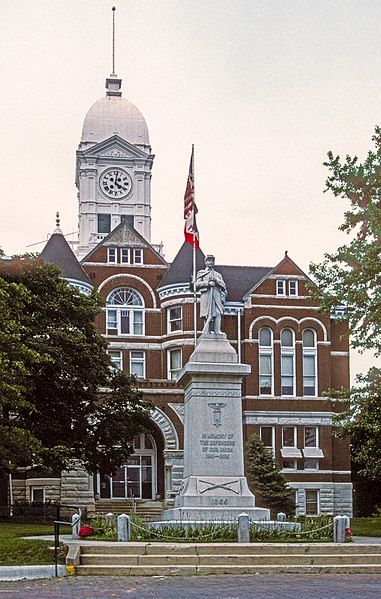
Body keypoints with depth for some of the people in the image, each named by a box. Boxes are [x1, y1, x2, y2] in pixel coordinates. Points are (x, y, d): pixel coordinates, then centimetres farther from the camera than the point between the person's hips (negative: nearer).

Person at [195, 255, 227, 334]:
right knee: (208, 316, -14)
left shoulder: (218, 274, 27)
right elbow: (197, 284, 4)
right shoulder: (201, 273, 18)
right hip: (206, 296, -3)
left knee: (218, 314, -11)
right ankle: (206, 333, -16)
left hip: (217, 297, 3)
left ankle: (217, 333, -15)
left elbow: (224, 286, 17)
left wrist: (216, 280, -1)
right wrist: (208, 283, -9)